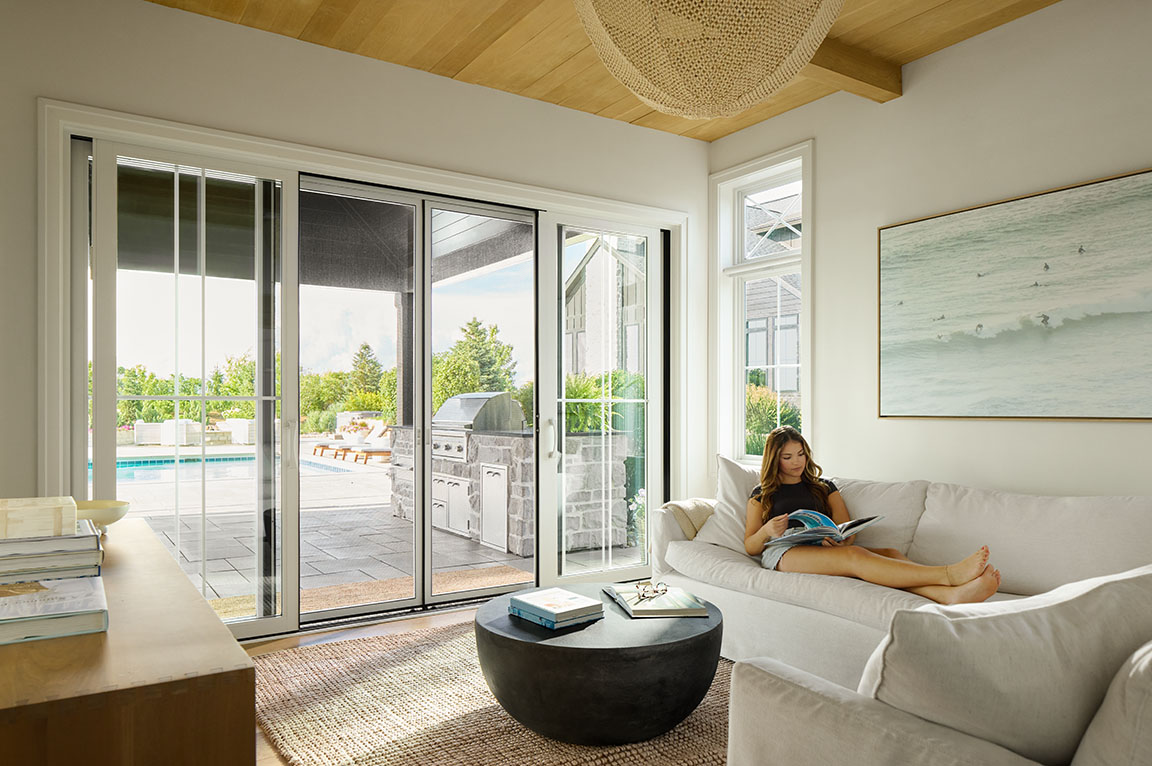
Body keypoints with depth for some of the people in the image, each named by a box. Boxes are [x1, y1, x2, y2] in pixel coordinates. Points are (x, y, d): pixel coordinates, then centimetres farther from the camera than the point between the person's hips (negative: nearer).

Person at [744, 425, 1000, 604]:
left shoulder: (823, 487, 28)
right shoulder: (762, 494, 19)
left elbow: (848, 530, 16)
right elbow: (749, 546, 10)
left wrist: (840, 541, -10)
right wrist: (767, 530, -14)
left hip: (824, 549, 4)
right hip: (783, 553, -4)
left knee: (890, 553, -27)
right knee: (854, 556, -34)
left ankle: (952, 594, -55)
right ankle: (950, 574, -50)